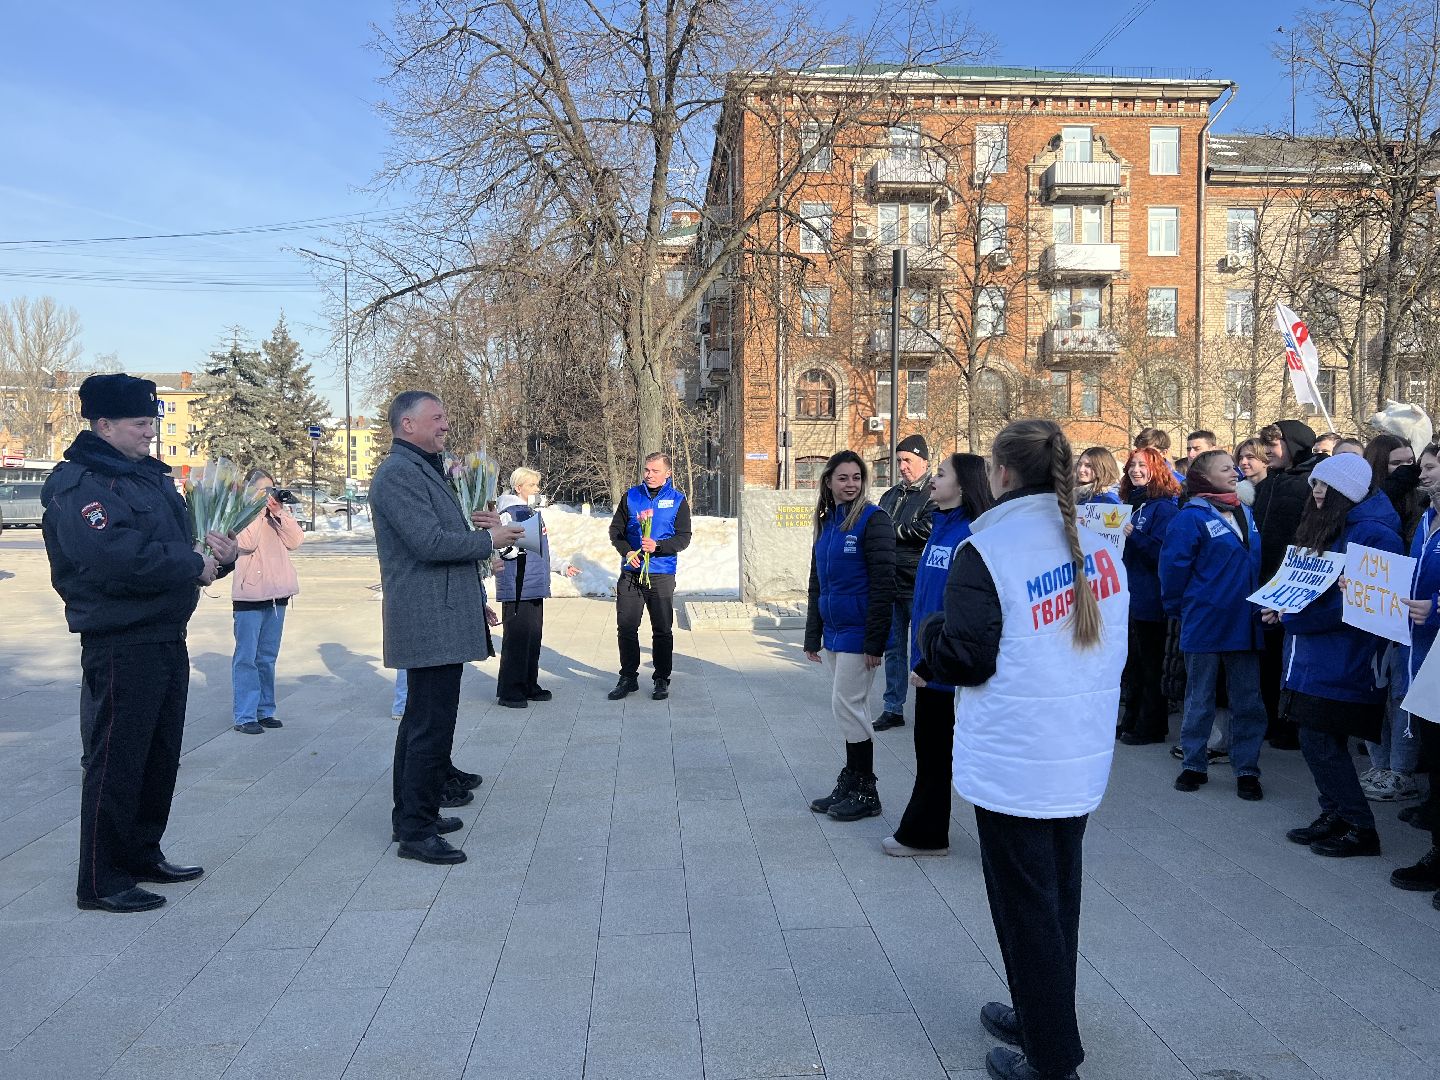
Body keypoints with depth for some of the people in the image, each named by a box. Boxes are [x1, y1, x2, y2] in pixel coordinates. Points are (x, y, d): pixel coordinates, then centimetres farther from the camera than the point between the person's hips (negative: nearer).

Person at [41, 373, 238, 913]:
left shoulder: (151, 475, 14)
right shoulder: (78, 486, -14)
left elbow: (181, 541, 17)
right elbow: (116, 559, -28)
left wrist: (215, 551, -6)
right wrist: (193, 565, -18)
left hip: (167, 639, 9)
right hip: (118, 645, -9)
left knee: (161, 756, 18)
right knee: (115, 762, -1)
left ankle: (142, 854, 33)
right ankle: (101, 882, 10)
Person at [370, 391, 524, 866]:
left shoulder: (424, 469, 20)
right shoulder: (398, 473, -14)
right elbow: (430, 542, -23)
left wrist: (477, 525, 8)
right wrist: (489, 540, -11)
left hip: (438, 621, 11)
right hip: (430, 622, -11)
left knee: (421, 722, 18)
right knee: (432, 729, -7)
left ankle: (411, 815, 29)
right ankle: (416, 832, 1)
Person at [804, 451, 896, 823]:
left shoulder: (872, 519, -11)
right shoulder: (827, 522, 12)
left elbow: (883, 583, -15)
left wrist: (875, 640, -18)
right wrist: (812, 636, 16)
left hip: (858, 633, -7)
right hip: (833, 632, 7)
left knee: (847, 706, -4)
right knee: (850, 708, 13)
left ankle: (865, 792, 9)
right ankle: (850, 784, 22)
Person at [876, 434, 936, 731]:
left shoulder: (934, 495, -9)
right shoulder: (890, 496, 17)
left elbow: (928, 528, -24)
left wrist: (893, 532, -11)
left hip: (918, 585, -7)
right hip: (891, 584, 7)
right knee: (893, 648, 12)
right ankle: (893, 709, 20)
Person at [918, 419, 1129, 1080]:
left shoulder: (987, 550, -17)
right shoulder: (1098, 548, 5)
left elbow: (965, 659, -17)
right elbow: (1113, 647, 14)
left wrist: (929, 629, 2)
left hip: (1014, 767, -7)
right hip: (1084, 759, 7)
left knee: (1026, 906, 6)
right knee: (1059, 894, 21)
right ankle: (1042, 1016, 38)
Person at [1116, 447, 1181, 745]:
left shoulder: (1164, 506, -12)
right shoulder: (1131, 504, 12)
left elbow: (1162, 553, -19)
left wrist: (1133, 535, -25)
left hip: (1150, 596, -8)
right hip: (1130, 594, 8)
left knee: (1151, 664, 2)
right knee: (1133, 662, 16)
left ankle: (1152, 726, 12)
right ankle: (1131, 721, 26)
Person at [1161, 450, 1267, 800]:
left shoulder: (1246, 514, 10)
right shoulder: (1191, 518, -11)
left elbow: (1256, 562, 18)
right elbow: (1173, 567, -12)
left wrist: (1260, 605, 14)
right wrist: (1178, 610, -5)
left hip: (1245, 623, 5)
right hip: (1204, 624, -5)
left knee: (1248, 700, 7)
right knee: (1200, 699, 8)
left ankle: (1246, 769, 17)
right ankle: (1194, 764, 20)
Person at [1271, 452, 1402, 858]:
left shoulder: (1373, 533, -16)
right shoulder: (1324, 526, 14)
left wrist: (1295, 618, -18)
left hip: (1343, 655, -9)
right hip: (1316, 653, 9)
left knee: (1319, 741, -6)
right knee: (1321, 740, 13)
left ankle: (1360, 829, 7)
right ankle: (1334, 816, 26)